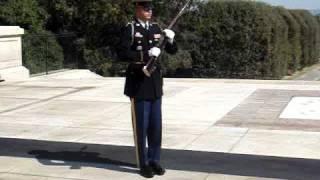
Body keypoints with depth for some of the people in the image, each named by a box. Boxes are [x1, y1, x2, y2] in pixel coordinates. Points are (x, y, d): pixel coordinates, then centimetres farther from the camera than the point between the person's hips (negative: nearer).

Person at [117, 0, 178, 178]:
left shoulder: (157, 28, 10)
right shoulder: (129, 29, -7)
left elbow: (173, 50, 13)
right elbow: (123, 54, -19)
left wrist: (171, 39, -8)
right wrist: (146, 54, -26)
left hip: (155, 83, 5)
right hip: (139, 83, -5)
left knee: (156, 125, 10)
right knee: (141, 126, 2)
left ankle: (154, 160, 22)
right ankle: (143, 164, 13)